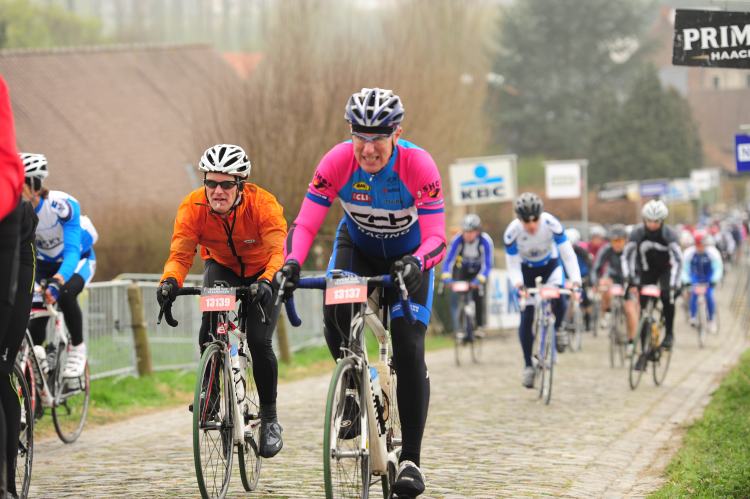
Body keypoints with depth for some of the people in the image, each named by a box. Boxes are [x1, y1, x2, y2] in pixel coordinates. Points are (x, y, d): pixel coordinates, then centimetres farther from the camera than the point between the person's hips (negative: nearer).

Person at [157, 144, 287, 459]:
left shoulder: (263, 205, -32)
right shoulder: (193, 207, -25)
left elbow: (279, 251, -42)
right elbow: (180, 253, -30)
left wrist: (267, 282, -61)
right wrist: (170, 282, -51)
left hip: (262, 275, -2)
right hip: (222, 269, 2)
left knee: (259, 342, -17)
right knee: (209, 334, -23)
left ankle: (270, 418, 0)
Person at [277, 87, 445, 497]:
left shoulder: (418, 165, -32)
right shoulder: (337, 162, -28)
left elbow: (436, 237, -33)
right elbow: (305, 224, -28)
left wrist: (416, 264, -55)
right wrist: (291, 263, -47)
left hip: (408, 257, -2)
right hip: (357, 247, 2)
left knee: (408, 351, -14)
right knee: (334, 310, -30)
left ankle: (410, 459, -5)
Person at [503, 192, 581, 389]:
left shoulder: (551, 224, -32)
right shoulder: (512, 232, -30)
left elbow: (567, 253, -28)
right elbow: (512, 263, -21)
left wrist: (575, 279, -42)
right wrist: (517, 282, -43)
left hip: (550, 265, 0)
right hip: (527, 270, 0)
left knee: (557, 297, -30)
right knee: (526, 319, -5)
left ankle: (558, 328, 2)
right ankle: (528, 366, 7)